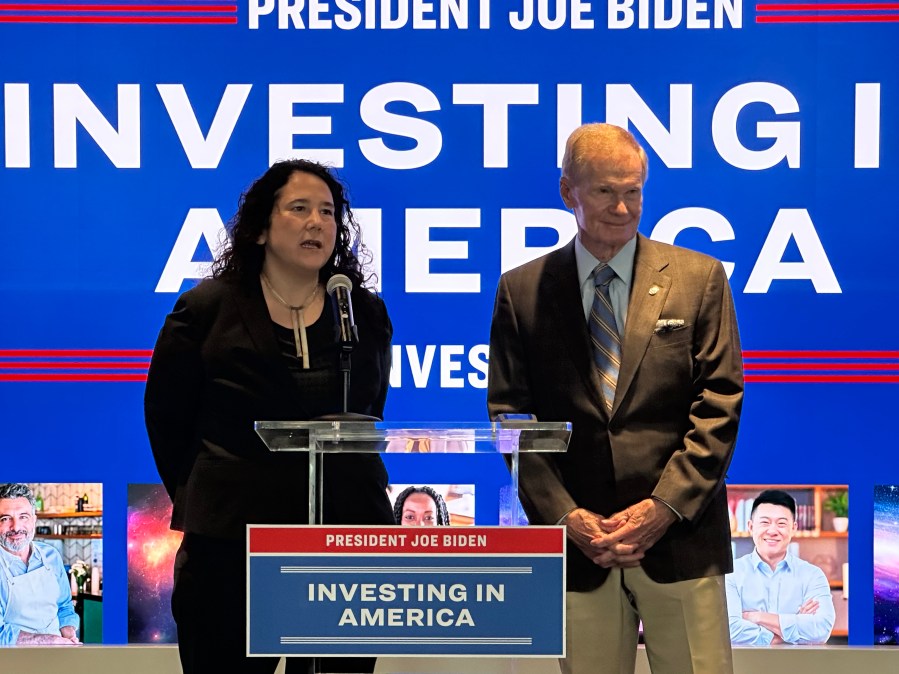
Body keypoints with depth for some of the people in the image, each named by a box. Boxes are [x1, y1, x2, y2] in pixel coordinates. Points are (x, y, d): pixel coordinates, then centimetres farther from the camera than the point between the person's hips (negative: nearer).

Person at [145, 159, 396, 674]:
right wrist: (198, 500, 7)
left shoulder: (366, 314, 9)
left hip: (349, 536, 3)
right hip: (230, 545, -2)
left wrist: (348, 484, 11)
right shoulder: (206, 309, 1)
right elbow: (167, 418, 6)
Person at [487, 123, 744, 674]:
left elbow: (720, 403, 0)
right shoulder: (521, 291, 6)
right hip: (577, 541, 1)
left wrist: (664, 507, -10)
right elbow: (510, 413, 4)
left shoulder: (700, 278, 5)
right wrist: (564, 515, -8)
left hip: (679, 536, 0)